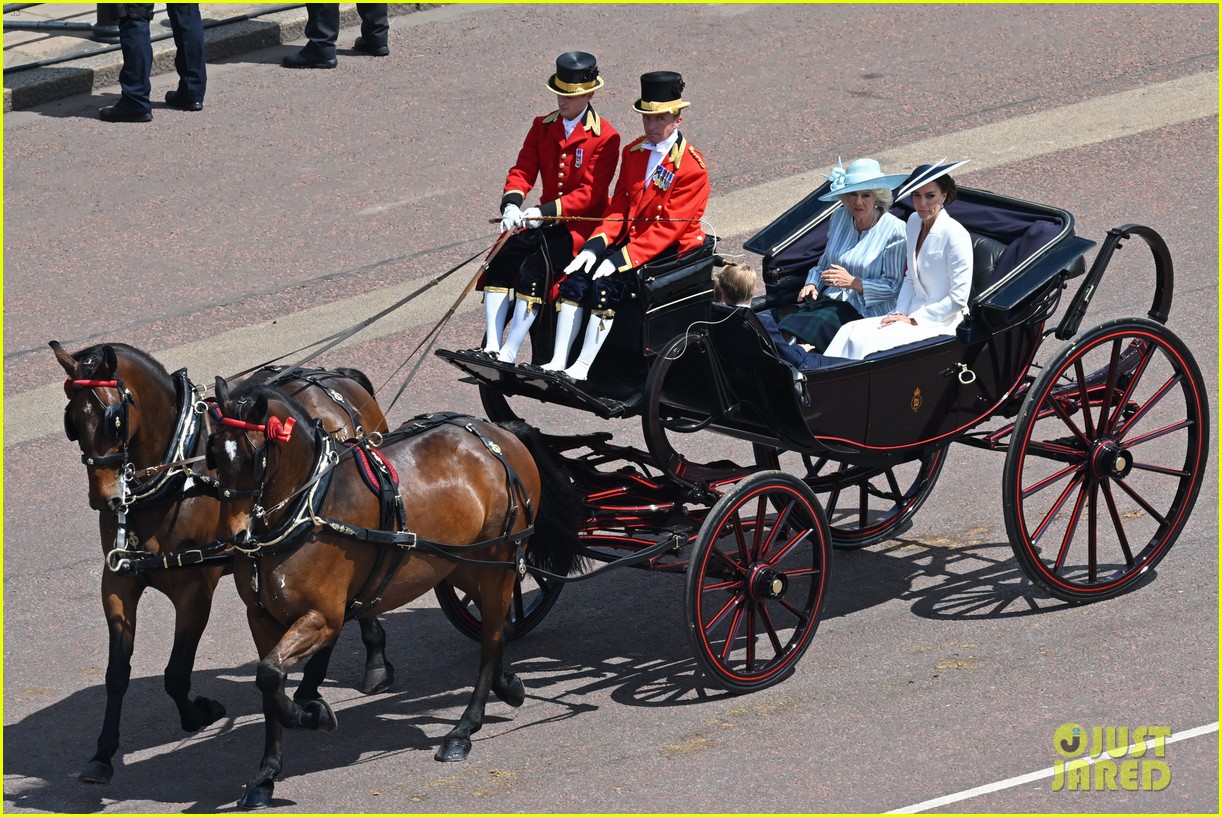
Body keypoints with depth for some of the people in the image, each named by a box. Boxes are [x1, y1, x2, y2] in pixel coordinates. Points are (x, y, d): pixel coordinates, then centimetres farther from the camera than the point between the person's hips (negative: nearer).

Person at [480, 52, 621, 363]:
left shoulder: (605, 137, -8)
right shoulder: (542, 127, 10)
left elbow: (591, 192, -15)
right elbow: (523, 170, 4)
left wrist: (547, 212, -26)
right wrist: (511, 204, -18)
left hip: (581, 224, -6)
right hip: (543, 218, 6)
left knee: (534, 270, -29)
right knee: (501, 262, -20)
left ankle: (508, 355, -28)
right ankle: (491, 347, -22)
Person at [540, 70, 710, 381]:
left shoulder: (692, 166, -14)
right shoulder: (633, 151, 9)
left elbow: (668, 226, -18)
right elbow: (619, 206, 10)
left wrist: (621, 259, -24)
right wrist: (596, 245, -8)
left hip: (671, 251, -7)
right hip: (631, 239, 7)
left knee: (607, 285, -28)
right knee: (577, 278, -16)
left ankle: (581, 369, -22)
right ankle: (557, 362, -17)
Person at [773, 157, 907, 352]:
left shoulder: (893, 229, -6)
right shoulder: (840, 218, 12)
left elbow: (893, 286, -6)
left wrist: (853, 282, -16)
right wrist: (812, 284, 3)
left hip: (866, 312, -6)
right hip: (830, 300, 6)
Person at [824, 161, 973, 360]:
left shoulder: (955, 235, -16)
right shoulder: (915, 222, 9)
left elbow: (959, 298, -16)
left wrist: (913, 320, -13)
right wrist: (900, 314, 1)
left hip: (941, 321, -8)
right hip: (912, 314, 8)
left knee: (865, 343, -26)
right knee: (849, 332, -15)